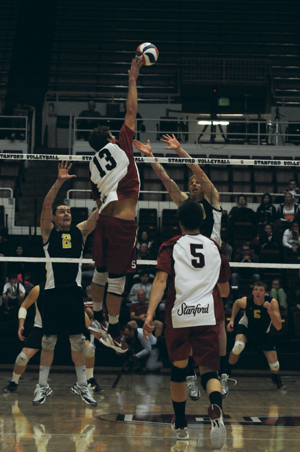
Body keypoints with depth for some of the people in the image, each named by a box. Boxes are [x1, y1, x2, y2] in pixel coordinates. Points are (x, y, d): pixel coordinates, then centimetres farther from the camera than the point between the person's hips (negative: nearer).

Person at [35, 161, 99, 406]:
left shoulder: (80, 231, 12)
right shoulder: (49, 232, 5)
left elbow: (99, 212, 3)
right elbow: (46, 204, -9)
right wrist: (59, 181, -20)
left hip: (74, 289, 2)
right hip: (53, 291, -2)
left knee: (78, 340, 5)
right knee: (49, 339, 2)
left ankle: (82, 385, 14)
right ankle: (43, 385, 11)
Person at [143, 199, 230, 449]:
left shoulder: (171, 246, 5)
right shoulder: (215, 247, 14)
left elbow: (161, 280, -9)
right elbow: (223, 281, 27)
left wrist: (150, 314, -15)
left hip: (178, 316, 0)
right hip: (208, 316, 1)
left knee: (179, 369, 19)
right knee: (209, 370, -2)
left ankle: (180, 425, 29)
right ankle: (216, 409, -35)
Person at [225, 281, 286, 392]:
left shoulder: (272, 302, -28)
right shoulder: (245, 301, -25)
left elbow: (279, 327, -32)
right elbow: (236, 303, 3)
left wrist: (270, 311, -45)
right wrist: (232, 320, -4)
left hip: (264, 333, 1)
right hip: (245, 328, -1)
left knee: (274, 365, -2)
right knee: (238, 346, -35)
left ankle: (276, 378, 37)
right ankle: (227, 372, -11)